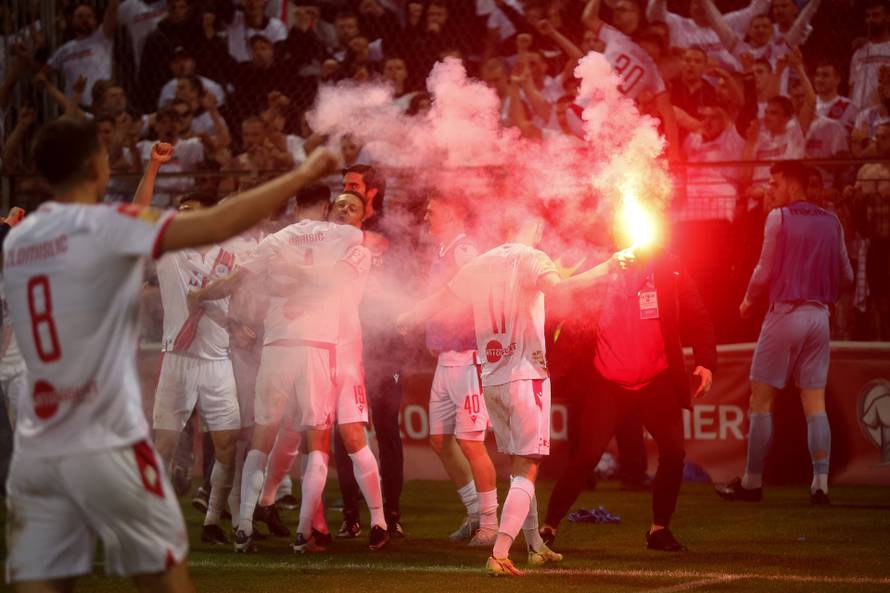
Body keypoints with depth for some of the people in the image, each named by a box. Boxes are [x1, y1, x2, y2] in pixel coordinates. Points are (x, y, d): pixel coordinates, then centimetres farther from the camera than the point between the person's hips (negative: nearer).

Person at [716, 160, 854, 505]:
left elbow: (766, 271, -8)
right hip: (819, 316, 5)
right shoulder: (831, 223, 9)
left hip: (785, 312, -5)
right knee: (815, 403, 5)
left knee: (761, 399, 2)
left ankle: (752, 482, 3)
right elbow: (845, 276, 11)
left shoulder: (779, 217, -6)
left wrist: (749, 301, 8)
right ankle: (820, 484, -4)